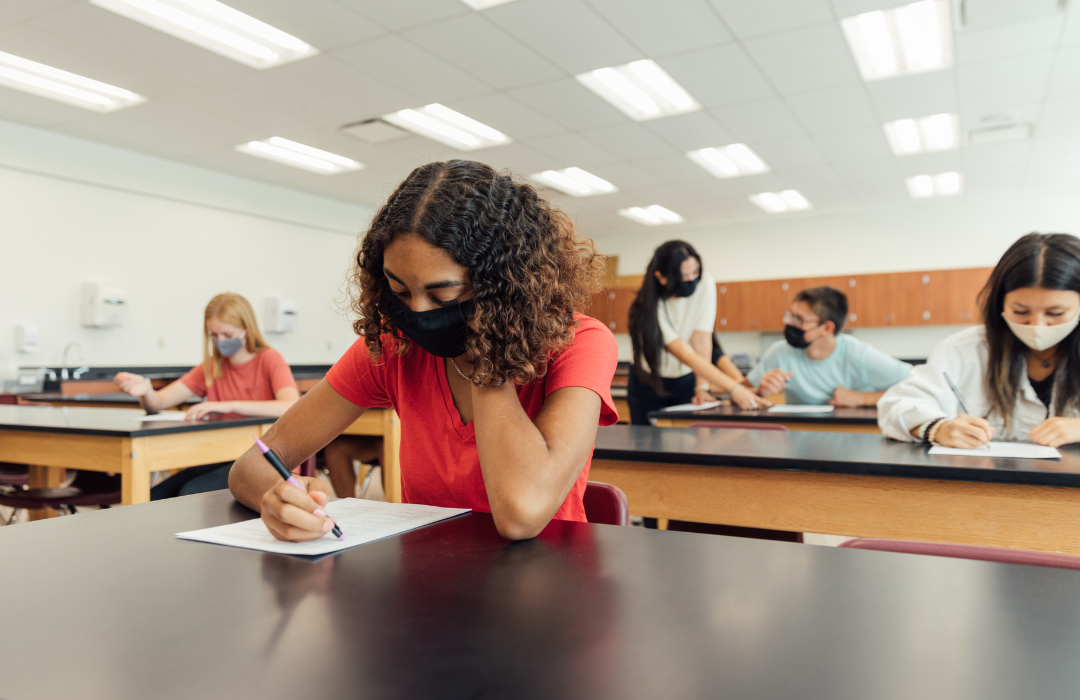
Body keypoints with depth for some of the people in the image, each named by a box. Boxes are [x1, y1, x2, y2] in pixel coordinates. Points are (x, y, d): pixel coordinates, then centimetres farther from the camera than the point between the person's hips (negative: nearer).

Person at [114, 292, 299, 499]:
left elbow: (293, 408, -24)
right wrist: (145, 391, -17)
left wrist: (229, 405, -26)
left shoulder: (269, 360, -4)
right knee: (154, 496, -16)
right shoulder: (212, 366, 14)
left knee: (191, 493, -27)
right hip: (222, 458, 6)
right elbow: (158, 403, 8)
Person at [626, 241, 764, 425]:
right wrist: (734, 389, -42)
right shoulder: (649, 306, -27)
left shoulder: (705, 283, -19)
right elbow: (686, 355, -34)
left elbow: (702, 340, -19)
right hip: (648, 384, -2)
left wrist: (702, 387, -27)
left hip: (686, 382, 2)